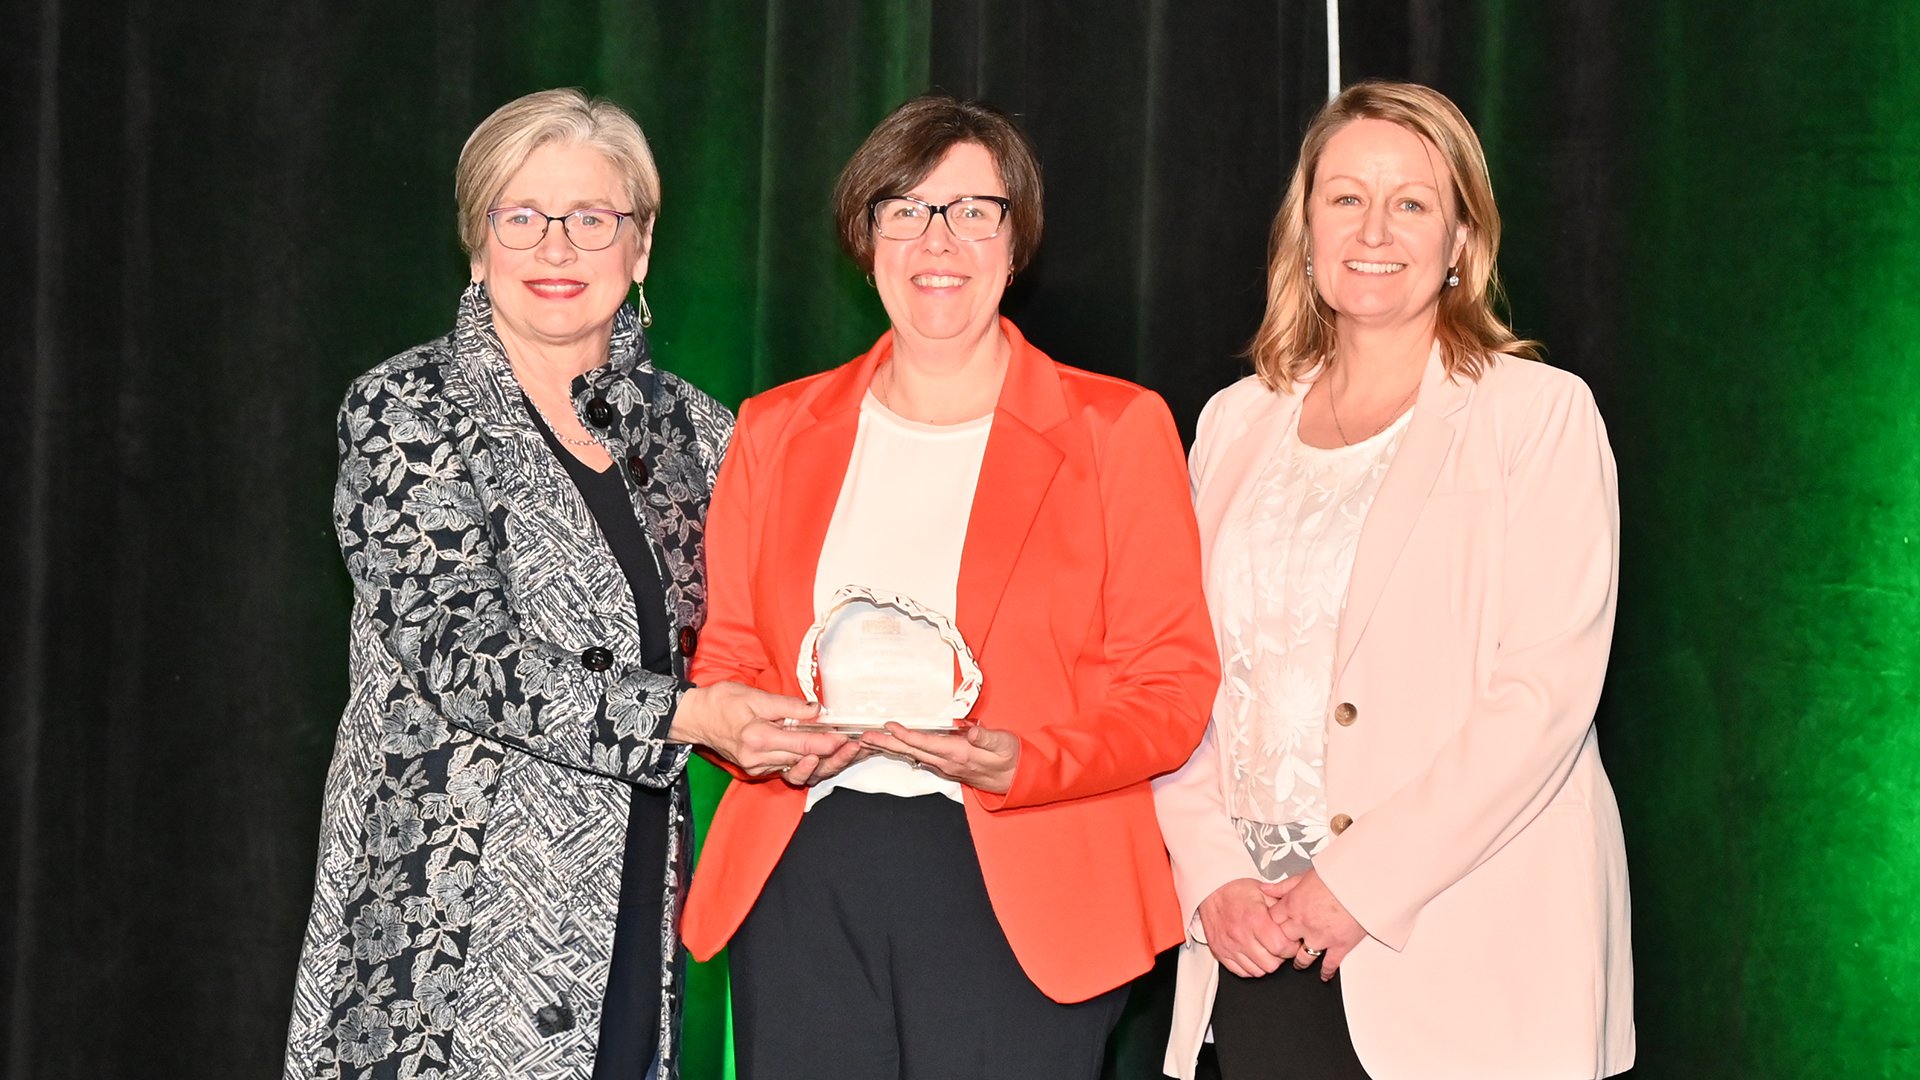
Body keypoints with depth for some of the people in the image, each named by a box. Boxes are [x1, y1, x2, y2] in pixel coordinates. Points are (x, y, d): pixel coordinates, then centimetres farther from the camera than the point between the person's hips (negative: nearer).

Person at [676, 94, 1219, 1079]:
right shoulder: (776, 430, 13)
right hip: (800, 879, 2)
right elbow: (724, 662, 14)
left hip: (1020, 898, -2)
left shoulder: (1117, 430, 5)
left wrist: (1022, 764, -17)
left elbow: (1172, 690, 0)